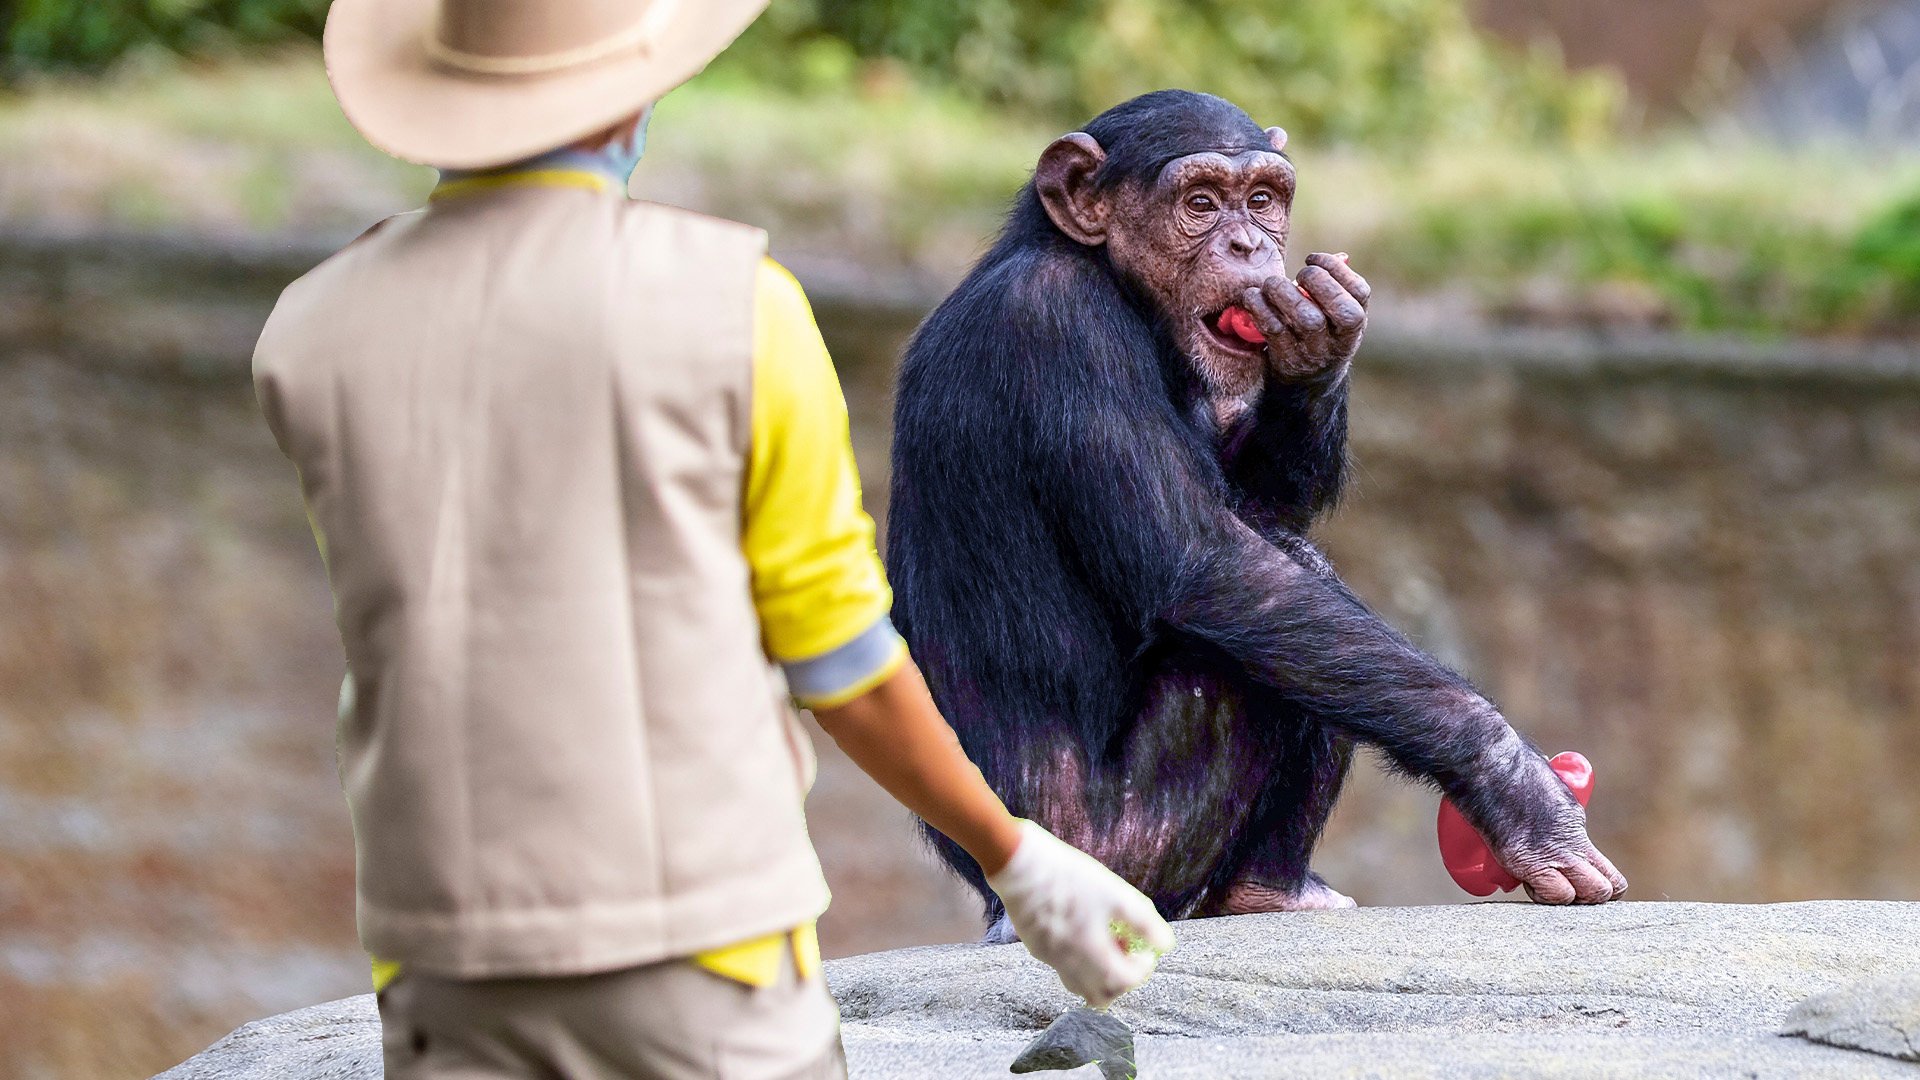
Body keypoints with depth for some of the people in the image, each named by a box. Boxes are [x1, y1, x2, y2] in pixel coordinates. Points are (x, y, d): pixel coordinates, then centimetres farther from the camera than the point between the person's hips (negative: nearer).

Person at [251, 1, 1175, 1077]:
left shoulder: (309, 343, 1)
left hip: (458, 975, 3)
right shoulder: (736, 308, -10)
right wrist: (1020, 857, 12)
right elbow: (843, 665, -3)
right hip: (696, 964, -3)